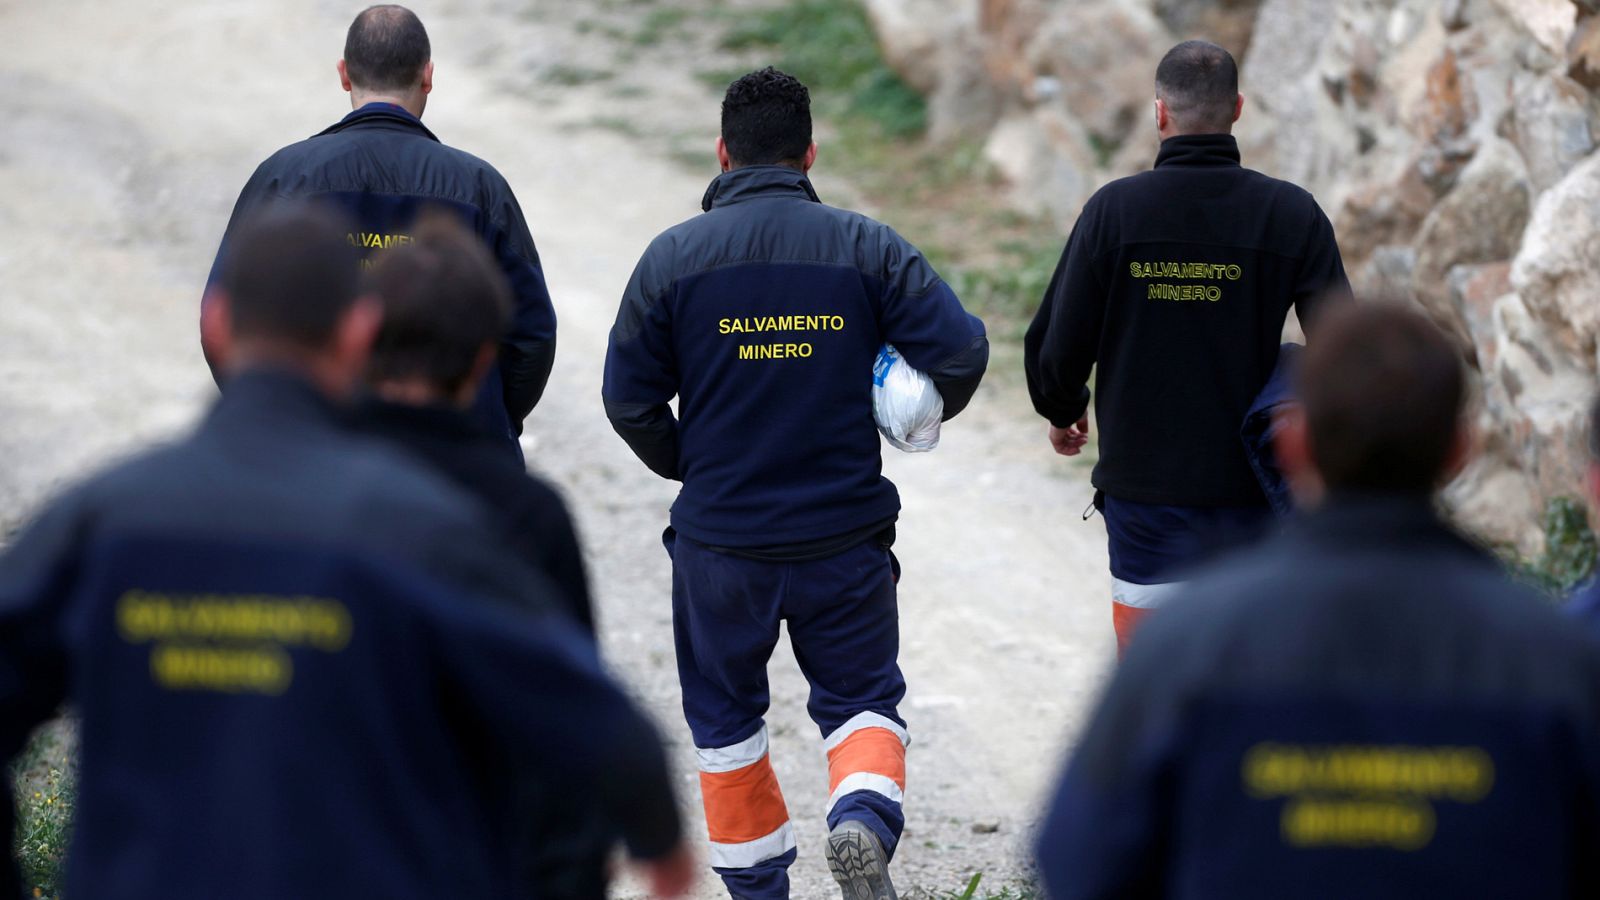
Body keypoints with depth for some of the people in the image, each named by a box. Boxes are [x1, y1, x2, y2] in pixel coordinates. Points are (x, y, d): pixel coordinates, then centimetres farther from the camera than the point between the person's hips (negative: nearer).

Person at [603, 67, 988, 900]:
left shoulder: (672, 257, -4)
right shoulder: (867, 248, -4)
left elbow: (629, 400, -1)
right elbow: (962, 351, -8)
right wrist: (928, 415, 14)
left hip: (720, 542, 0)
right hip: (845, 535, 0)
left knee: (725, 717, 18)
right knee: (862, 699, 13)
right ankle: (863, 816, -16)